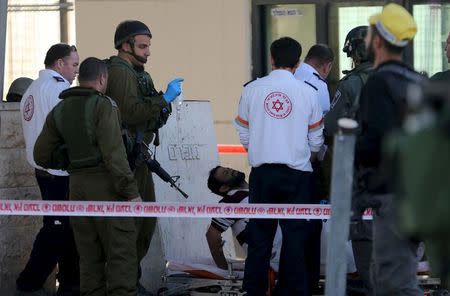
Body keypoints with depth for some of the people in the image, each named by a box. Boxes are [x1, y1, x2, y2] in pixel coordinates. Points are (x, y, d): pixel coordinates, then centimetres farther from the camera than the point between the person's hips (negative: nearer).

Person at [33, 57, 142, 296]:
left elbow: (42, 156, 12)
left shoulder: (59, 111, 10)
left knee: (89, 254, 11)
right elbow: (113, 153, -16)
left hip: (77, 184, 6)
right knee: (121, 250, -5)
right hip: (105, 185, -6)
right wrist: (131, 191, -14)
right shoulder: (102, 105, -9)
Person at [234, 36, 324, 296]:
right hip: (297, 173, -1)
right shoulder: (308, 93, -3)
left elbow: (244, 136, 7)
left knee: (260, 236, 8)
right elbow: (316, 142, 4)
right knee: (295, 236, 2)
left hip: (262, 172, 2)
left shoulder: (252, 90, 1)